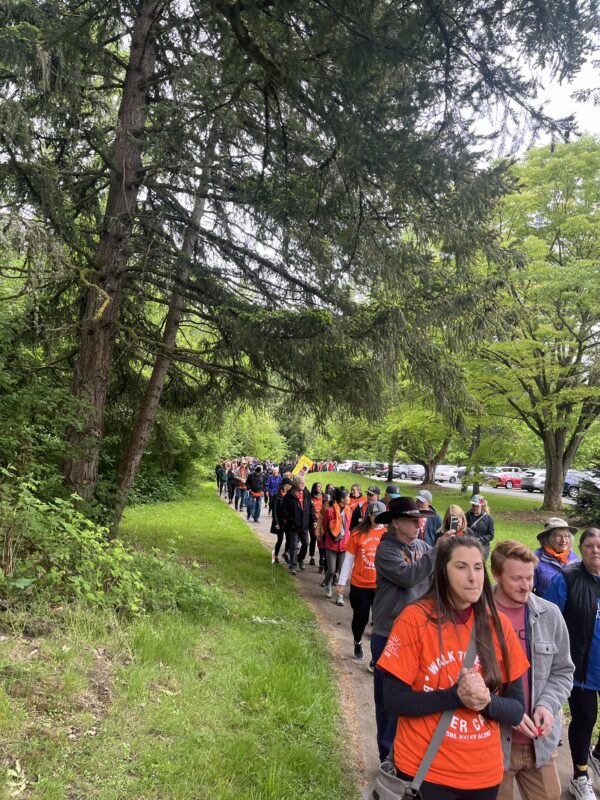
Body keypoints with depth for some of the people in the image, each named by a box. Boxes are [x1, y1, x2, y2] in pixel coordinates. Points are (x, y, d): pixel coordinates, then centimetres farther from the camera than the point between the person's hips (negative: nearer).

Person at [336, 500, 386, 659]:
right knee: (360, 618, 13)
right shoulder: (357, 533, -6)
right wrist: (341, 582, 1)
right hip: (360, 585, 0)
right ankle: (358, 643, 42)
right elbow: (349, 559, -1)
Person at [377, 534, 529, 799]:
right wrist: (456, 696, -25)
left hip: (485, 774, 4)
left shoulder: (499, 624, -4)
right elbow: (394, 701, -15)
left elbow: (517, 709, 0)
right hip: (424, 770, -4)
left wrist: (487, 701, -21)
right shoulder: (415, 618, -16)